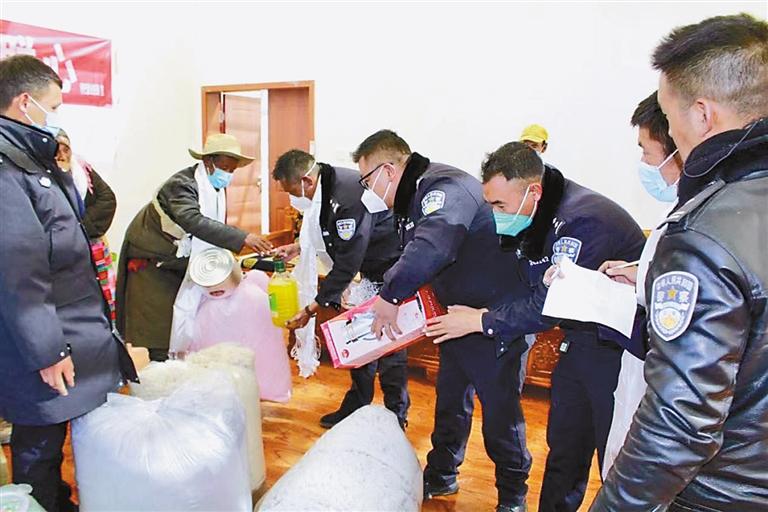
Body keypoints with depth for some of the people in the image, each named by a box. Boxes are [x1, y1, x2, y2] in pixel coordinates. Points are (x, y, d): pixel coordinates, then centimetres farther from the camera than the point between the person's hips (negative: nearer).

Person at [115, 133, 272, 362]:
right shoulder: (182, 184, -25)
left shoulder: (217, 189, 0)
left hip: (181, 263, 8)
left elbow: (214, 231, 7)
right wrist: (242, 238, -51)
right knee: (157, 332, -5)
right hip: (151, 264, -8)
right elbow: (193, 221, -44)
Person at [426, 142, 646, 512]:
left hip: (619, 346, -8)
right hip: (580, 337, 8)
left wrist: (479, 321, -17)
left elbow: (549, 304, -25)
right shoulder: (534, 220, 0)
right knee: (563, 443, 17)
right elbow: (526, 288, 9)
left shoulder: (583, 221, -27)